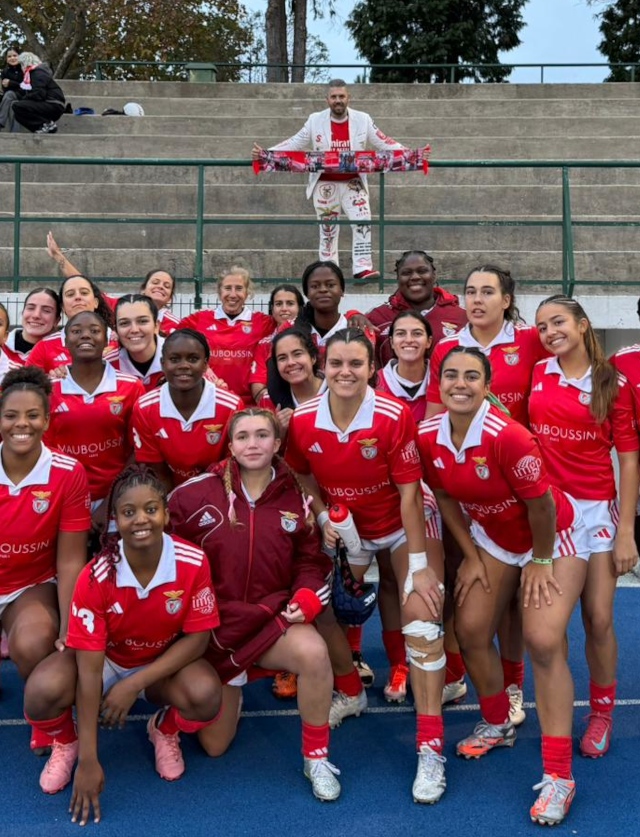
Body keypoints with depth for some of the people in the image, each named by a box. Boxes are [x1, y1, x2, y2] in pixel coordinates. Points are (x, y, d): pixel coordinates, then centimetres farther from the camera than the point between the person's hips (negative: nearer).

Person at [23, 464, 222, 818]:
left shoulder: (193, 563, -24)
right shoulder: (96, 577, -27)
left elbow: (197, 637, -13)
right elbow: (89, 669, -24)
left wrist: (134, 684, -23)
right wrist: (88, 760, -24)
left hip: (166, 663, 1)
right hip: (106, 661, -1)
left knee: (205, 696, -31)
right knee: (43, 692, -31)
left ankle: (165, 730, 7)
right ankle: (67, 741, 7)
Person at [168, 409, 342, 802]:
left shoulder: (295, 499, -2)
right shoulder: (197, 493, -9)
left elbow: (311, 561, 4)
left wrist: (305, 599, -14)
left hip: (273, 618, 0)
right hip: (214, 624, 0)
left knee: (314, 652, -35)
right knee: (214, 746, 7)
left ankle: (316, 757, -12)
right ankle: (228, 695, 43)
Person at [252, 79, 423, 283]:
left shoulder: (363, 120, -1)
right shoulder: (315, 121, -1)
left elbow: (384, 143, 0)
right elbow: (294, 144, 1)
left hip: (353, 183, 0)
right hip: (325, 185, 0)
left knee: (363, 223, -17)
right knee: (327, 230, 8)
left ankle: (362, 269, -16)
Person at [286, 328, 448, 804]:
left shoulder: (394, 416, -27)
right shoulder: (303, 421, -17)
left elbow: (409, 494, -22)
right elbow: (305, 475, 5)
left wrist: (420, 564, -21)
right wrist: (323, 519, -10)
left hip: (402, 526, -4)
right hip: (348, 529, 4)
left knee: (422, 615, -17)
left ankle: (431, 748, -11)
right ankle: (351, 693, 33)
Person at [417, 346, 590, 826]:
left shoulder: (507, 436, -34)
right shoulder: (428, 437, -15)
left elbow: (541, 503, -23)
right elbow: (446, 497, 1)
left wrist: (541, 561, -12)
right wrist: (471, 556, 0)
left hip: (554, 538, -6)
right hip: (493, 538, 6)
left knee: (543, 641, -17)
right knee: (471, 629, 5)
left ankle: (559, 776, -8)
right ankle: (498, 725, 33)